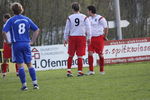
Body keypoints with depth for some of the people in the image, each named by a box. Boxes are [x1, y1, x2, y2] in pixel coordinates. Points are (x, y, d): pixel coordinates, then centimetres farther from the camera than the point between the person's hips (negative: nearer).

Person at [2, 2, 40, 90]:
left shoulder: (11, 20, -4)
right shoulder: (27, 19, 7)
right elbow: (37, 30, 10)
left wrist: (7, 41, -2)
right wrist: (32, 41, 12)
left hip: (16, 44, -3)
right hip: (26, 44, 3)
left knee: (20, 65, 0)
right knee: (29, 64, 9)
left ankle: (24, 85, 0)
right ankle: (35, 83, 4)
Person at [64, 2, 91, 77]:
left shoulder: (70, 18, 1)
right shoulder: (84, 17, 1)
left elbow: (67, 29, 5)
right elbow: (88, 28, 2)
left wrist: (65, 39, 12)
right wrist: (89, 38, 9)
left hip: (72, 37, 1)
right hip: (81, 37, -1)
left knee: (71, 55, 10)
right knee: (80, 56, 1)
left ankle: (68, 71, 7)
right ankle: (80, 71, 1)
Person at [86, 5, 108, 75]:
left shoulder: (100, 18, -8)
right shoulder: (89, 19, 12)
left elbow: (106, 28, -4)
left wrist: (105, 37, -1)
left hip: (99, 38, -5)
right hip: (91, 38, 5)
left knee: (100, 54, 1)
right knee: (90, 53, -8)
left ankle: (102, 70, 13)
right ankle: (91, 70, -8)